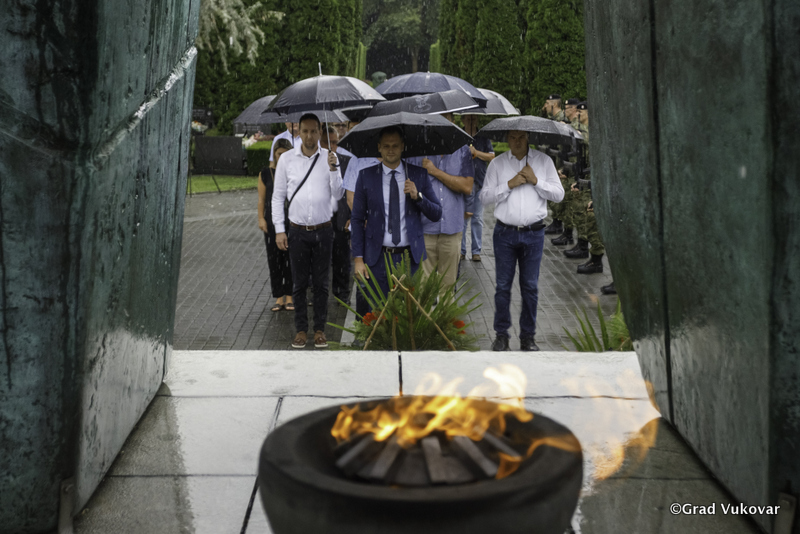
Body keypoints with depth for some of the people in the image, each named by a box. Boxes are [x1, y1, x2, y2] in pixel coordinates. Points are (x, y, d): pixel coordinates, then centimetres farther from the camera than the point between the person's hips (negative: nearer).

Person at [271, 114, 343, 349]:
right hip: (297, 231, 0)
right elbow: (278, 196, 5)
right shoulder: (287, 159, 2)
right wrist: (279, 229, -1)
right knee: (299, 283, 6)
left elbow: (338, 195, -2)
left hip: (323, 230, 0)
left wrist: (333, 169, -17)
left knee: (321, 283, 6)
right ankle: (301, 329, 17)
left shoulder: (329, 158, 2)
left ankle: (320, 329, 17)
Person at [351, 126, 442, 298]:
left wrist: (417, 196, -12)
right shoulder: (366, 176, 3)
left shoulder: (419, 175, 5)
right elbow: (357, 219, 4)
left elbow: (436, 215, 6)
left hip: (410, 257, 1)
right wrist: (358, 258, -1)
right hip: (377, 258, 0)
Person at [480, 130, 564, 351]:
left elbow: (558, 194, 3)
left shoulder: (543, 161, 7)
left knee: (530, 287, 5)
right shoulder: (497, 163, 5)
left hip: (534, 233, 0)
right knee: (503, 285, 4)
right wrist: (509, 185, -11)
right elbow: (485, 196, -1)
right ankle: (501, 335, 15)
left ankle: (528, 336, 16)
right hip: (505, 233, 0)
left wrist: (535, 181, -9)